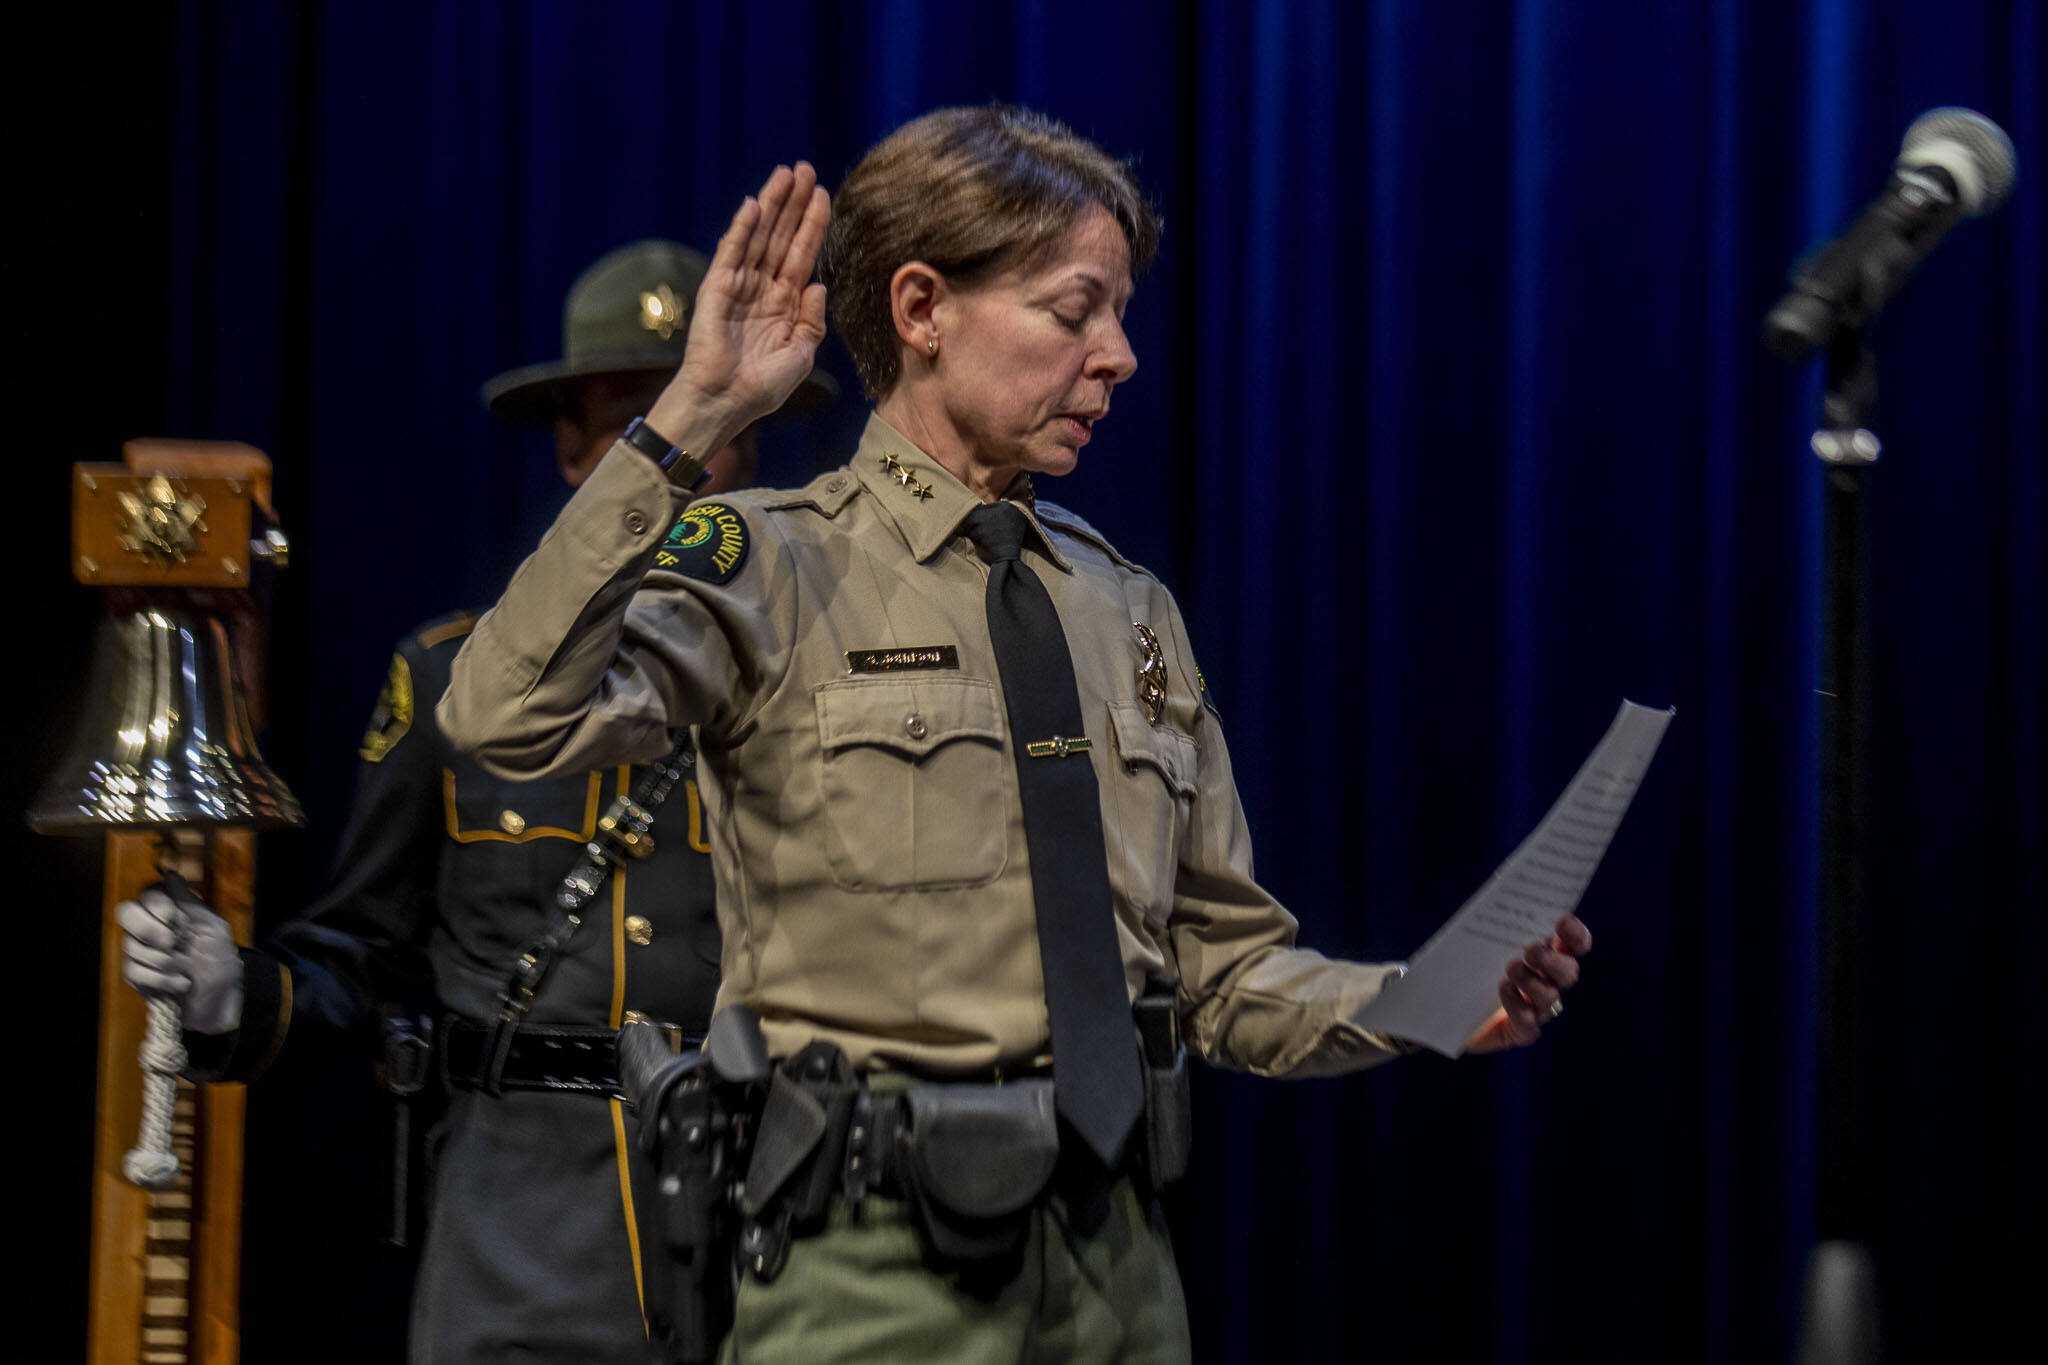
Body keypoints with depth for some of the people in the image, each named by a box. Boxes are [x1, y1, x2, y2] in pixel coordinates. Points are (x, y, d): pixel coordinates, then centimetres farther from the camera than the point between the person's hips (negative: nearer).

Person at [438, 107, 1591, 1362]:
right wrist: (688, 424, -24)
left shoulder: (1132, 612, 14)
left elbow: (1226, 965, 16)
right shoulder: (773, 564, -4)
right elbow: (512, 718, -23)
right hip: (875, 1261, -6)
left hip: (1121, 1257, 6)